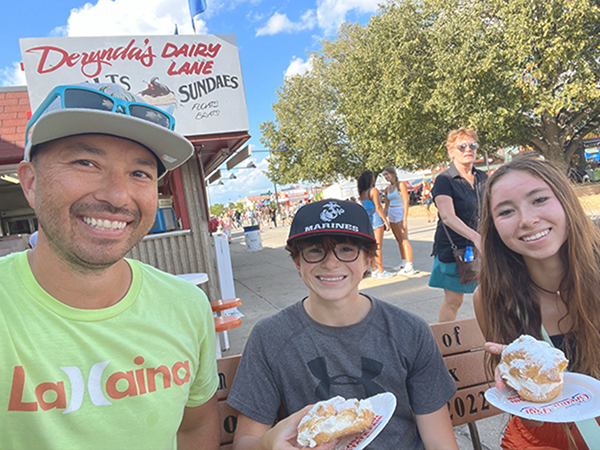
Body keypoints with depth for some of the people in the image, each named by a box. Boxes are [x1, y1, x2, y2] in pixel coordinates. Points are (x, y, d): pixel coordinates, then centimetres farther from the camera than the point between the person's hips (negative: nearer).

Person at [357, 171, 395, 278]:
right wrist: (386, 221, -13)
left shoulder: (361, 193, 9)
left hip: (367, 218, 8)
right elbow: (378, 208, -17)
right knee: (378, 246, -3)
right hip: (376, 218, -8)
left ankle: (374, 269, 20)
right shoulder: (373, 190, -13)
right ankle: (381, 271, 1)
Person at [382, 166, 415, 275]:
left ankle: (409, 267, -9)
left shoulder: (400, 185, -7)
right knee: (399, 240, 12)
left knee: (404, 240, -9)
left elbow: (406, 202, -13)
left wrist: (404, 219, -19)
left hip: (400, 214, -7)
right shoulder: (387, 189, 13)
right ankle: (403, 262, 21)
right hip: (391, 215, 7)